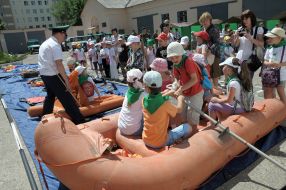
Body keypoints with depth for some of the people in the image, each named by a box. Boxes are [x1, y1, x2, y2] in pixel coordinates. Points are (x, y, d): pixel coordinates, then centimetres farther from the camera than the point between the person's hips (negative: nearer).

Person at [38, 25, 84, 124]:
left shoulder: (45, 43, 16)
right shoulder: (55, 45, -15)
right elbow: (59, 64, -23)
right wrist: (66, 80, -22)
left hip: (44, 74, 10)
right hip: (53, 75, -10)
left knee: (50, 95, 25)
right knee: (67, 98, -6)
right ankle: (79, 121, -2)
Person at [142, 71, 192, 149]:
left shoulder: (145, 100, -12)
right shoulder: (165, 103, -25)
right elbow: (179, 110, -4)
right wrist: (180, 99, 14)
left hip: (146, 140, 5)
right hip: (160, 143, -5)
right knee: (188, 127, 6)